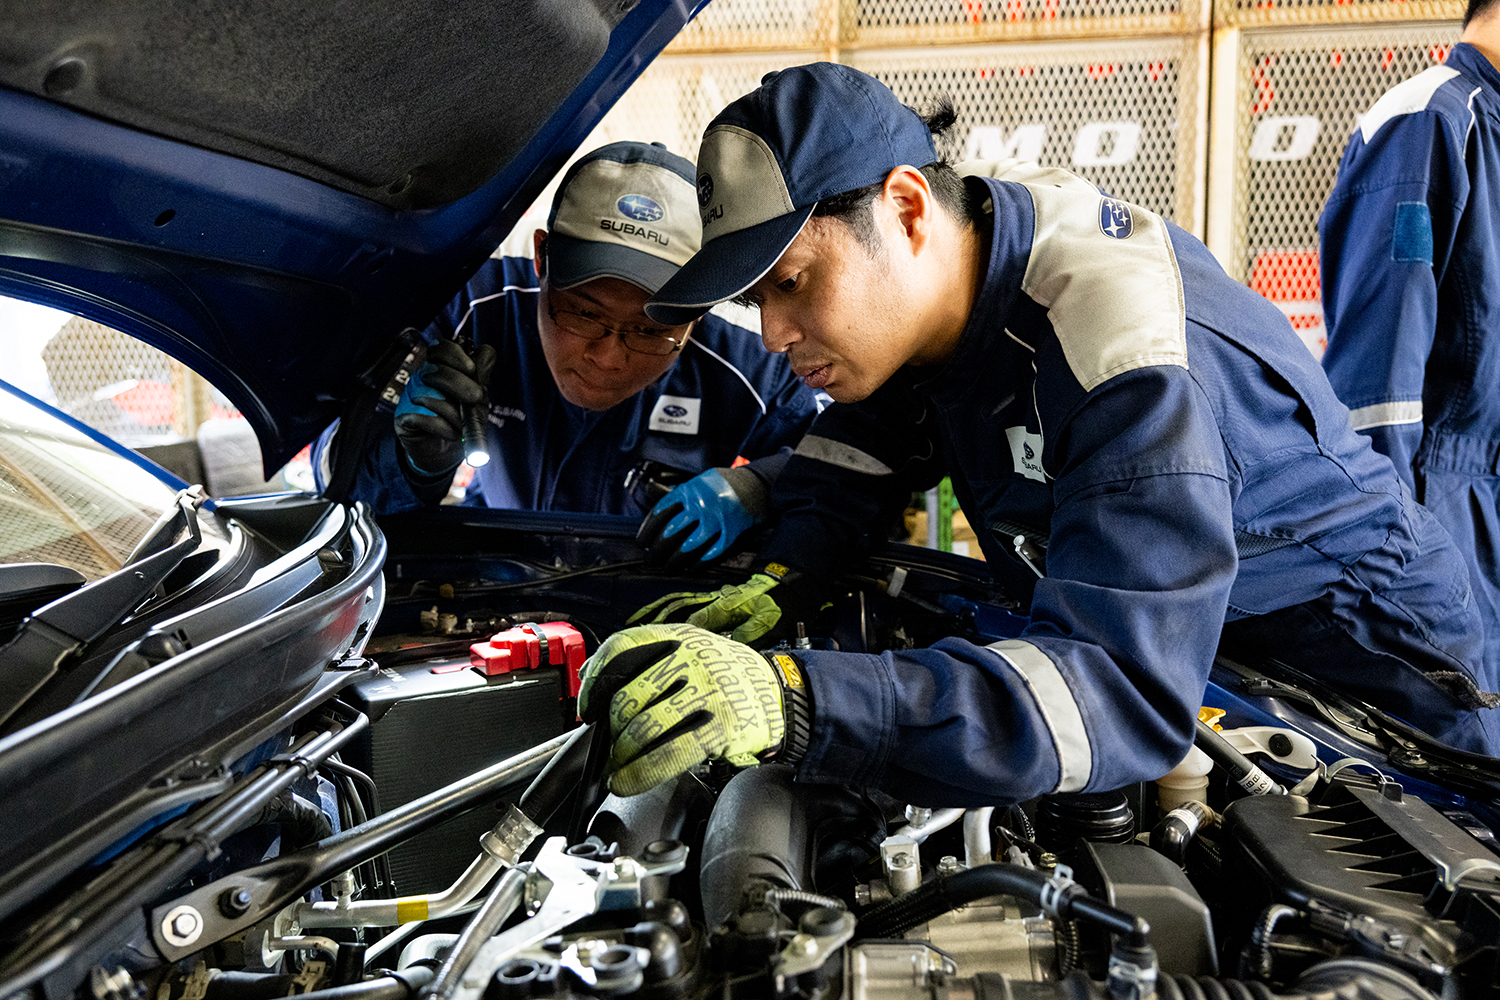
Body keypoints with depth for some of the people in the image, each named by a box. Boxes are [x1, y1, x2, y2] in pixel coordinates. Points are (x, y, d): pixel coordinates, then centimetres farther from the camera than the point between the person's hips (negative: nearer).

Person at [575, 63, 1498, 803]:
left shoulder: (1125, 355, -40)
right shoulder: (937, 288, -12)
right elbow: (862, 448, 5)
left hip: (1356, 645, -7)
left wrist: (799, 705, -60)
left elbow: (1128, 692, -50)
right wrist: (778, 577, -17)